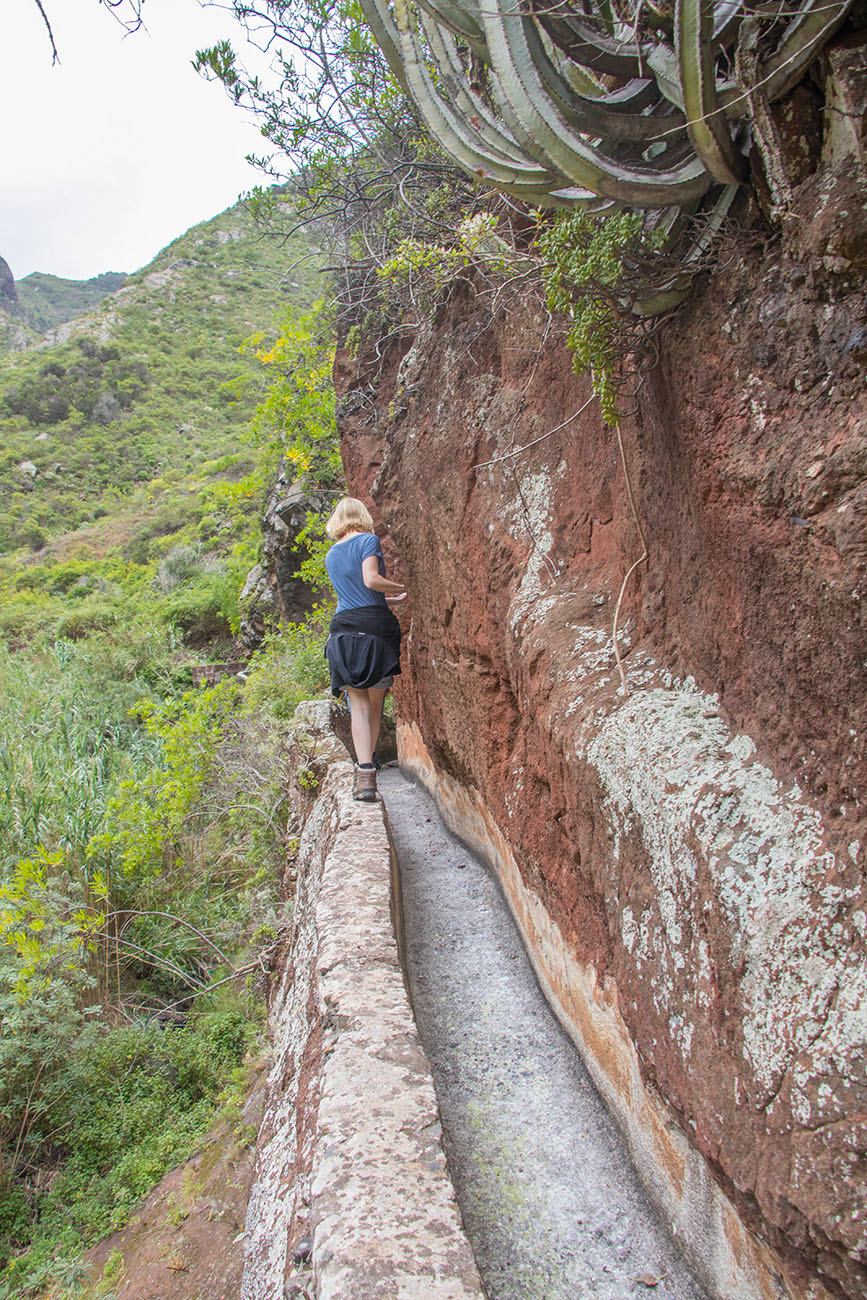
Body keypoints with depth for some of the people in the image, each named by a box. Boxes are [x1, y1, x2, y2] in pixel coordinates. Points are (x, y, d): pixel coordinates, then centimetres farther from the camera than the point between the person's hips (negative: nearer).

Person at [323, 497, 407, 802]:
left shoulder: (331, 555, 21)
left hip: (343, 627, 4)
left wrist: (392, 598, 36)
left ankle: (364, 772, -15)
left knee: (358, 702, -2)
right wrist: (403, 588, 2)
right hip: (375, 624, -4)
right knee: (376, 700, 10)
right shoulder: (368, 540, 2)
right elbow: (371, 580, -13)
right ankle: (368, 763, 17)